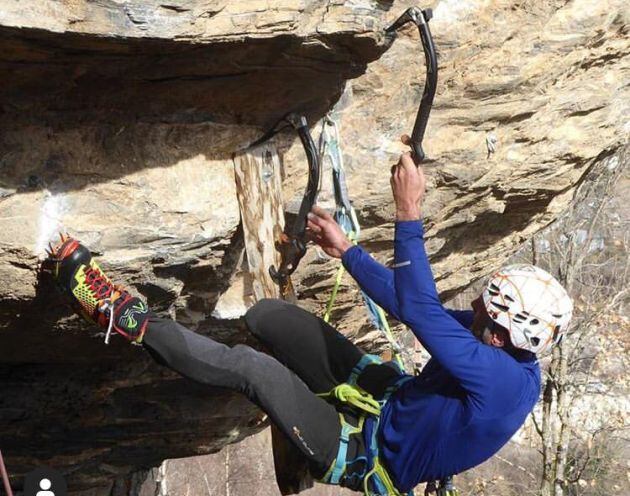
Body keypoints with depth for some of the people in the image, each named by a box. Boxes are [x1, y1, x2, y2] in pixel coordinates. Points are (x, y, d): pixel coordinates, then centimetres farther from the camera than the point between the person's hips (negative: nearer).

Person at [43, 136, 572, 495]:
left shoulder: (500, 379, -33)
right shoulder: (497, 339, -6)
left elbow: (419, 310, -40)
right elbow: (408, 303, 4)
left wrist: (409, 213, -41)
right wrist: (346, 249, 4)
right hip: (389, 396, 8)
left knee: (251, 367, -24)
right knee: (267, 315, -2)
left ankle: (130, 320, -11)